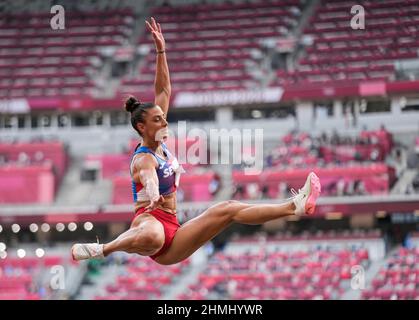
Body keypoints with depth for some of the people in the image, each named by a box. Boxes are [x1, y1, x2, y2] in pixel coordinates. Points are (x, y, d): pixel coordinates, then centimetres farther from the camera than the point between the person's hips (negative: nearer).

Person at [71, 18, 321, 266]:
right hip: (150, 219, -9)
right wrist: (154, 197, -62)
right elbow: (149, 177, -39)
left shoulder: (160, 144, 14)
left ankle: (294, 206, -5)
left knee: (227, 210, 0)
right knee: (152, 236, -48)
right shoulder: (143, 159, -11)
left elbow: (164, 91, 17)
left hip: (171, 238, 9)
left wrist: (161, 51, 14)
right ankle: (102, 249, -29)